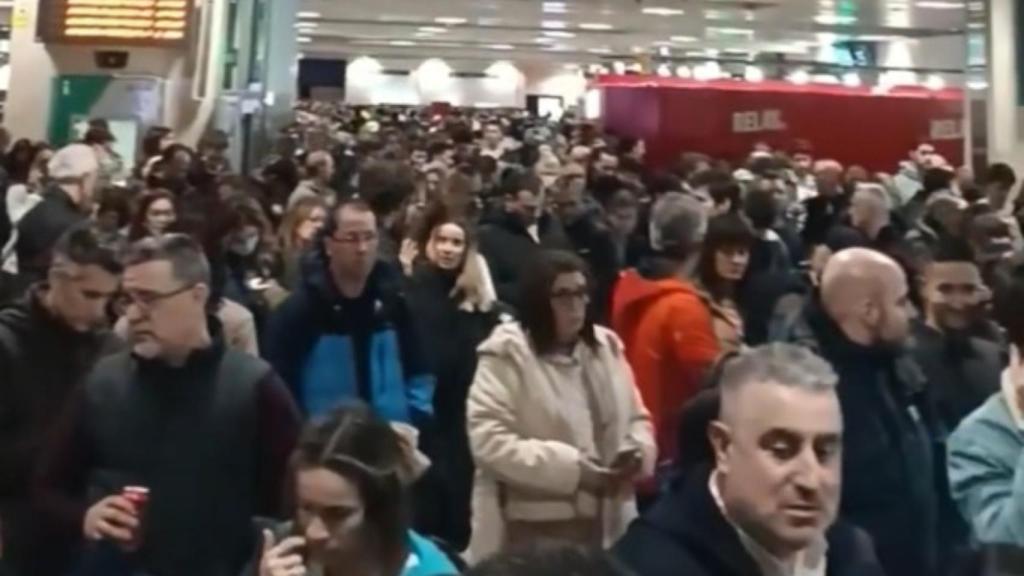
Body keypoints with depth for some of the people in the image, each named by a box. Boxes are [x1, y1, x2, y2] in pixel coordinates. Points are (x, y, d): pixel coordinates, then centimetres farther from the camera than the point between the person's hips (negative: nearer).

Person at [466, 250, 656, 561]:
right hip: (532, 530, -6)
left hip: (600, 524, 6)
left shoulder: (606, 347, 10)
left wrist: (637, 451, -6)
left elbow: (636, 418, 18)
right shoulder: (506, 355, -10)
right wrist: (571, 467, -22)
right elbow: (489, 441, -19)